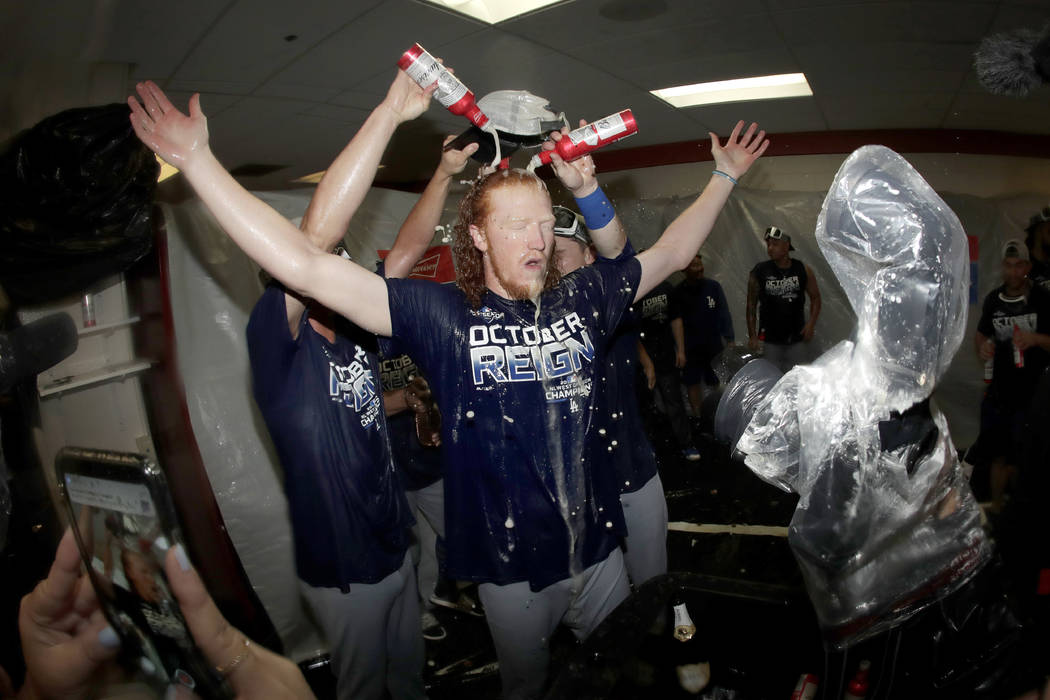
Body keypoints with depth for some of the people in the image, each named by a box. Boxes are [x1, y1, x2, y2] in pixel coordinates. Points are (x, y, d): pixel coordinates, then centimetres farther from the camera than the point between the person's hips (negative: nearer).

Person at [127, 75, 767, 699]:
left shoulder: (581, 299, -5)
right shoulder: (442, 316, -16)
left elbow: (672, 253, 9)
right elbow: (303, 265, -23)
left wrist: (725, 178, 14)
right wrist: (198, 160, -24)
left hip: (598, 547, 3)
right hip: (513, 569, -3)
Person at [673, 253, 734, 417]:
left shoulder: (713, 287, -1)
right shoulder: (678, 292, -4)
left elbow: (724, 315, 0)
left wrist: (730, 340, -6)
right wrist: (679, 350, -3)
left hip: (714, 346, 0)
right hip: (690, 350, 0)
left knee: (717, 385, 4)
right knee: (693, 385, 7)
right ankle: (698, 418, 19)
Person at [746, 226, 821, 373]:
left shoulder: (803, 270, 1)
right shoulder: (759, 272, -3)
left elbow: (815, 297, 11)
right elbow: (751, 304, 1)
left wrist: (811, 324, -4)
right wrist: (752, 336, -4)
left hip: (796, 338, 2)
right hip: (770, 340, -1)